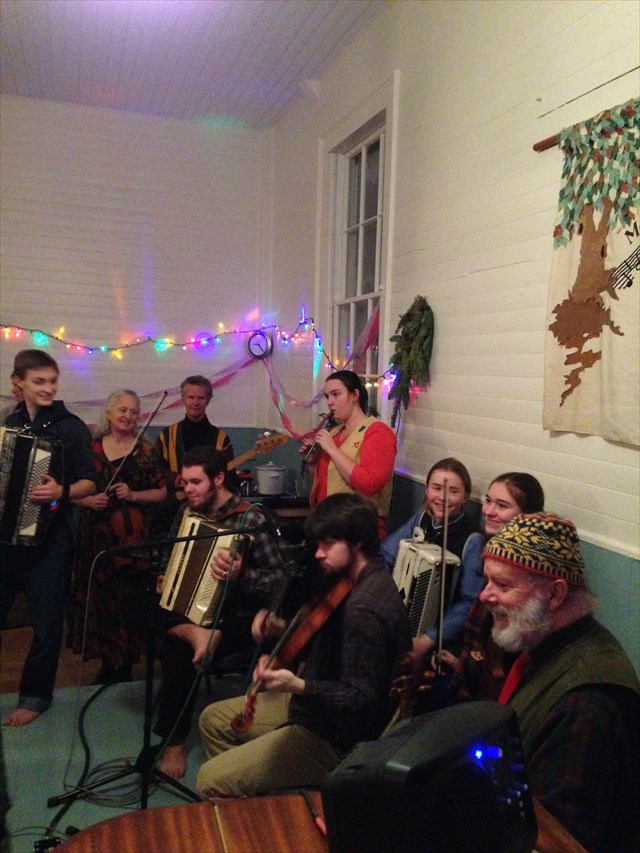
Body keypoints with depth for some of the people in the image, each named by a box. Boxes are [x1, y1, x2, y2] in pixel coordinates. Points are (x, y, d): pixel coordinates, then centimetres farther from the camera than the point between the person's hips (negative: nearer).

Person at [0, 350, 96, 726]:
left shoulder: (71, 427, -5)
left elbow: (90, 483, -7)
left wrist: (61, 492, -25)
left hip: (48, 537, -4)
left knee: (46, 620, 5)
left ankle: (36, 695, 22)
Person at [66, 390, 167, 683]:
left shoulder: (145, 451, 2)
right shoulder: (91, 448, 7)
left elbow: (162, 492, 2)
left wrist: (133, 495, -12)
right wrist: (87, 500, -8)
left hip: (132, 536, -2)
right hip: (96, 535, 2)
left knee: (127, 597, -1)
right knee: (97, 596, 5)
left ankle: (124, 667, 16)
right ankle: (108, 662, 23)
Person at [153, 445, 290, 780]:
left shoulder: (251, 519, -14)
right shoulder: (187, 512, 5)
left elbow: (280, 578, -17)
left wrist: (241, 576, -33)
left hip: (235, 619, -6)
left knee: (178, 650, -28)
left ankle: (174, 743, -12)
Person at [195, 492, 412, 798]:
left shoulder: (364, 608, -29)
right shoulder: (351, 581, 2)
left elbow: (359, 699, -28)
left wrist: (296, 685, -40)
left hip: (335, 737, -10)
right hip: (314, 705, 10)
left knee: (211, 782, -12)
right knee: (213, 719, 17)